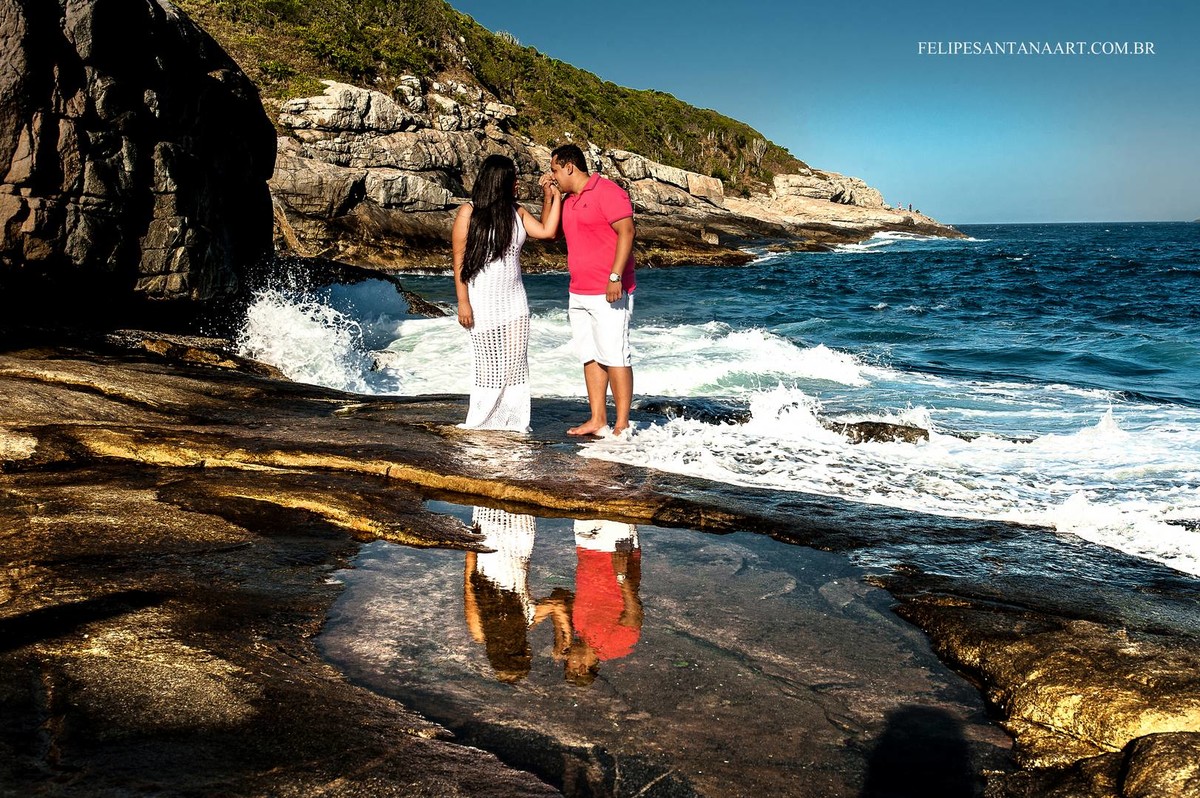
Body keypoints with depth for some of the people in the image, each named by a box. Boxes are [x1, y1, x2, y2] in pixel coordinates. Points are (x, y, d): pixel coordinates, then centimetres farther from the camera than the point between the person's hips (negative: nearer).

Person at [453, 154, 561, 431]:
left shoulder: (517, 212, 9)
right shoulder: (469, 213, -6)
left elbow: (547, 231, 4)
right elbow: (459, 260, -8)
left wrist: (552, 196, 3)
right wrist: (463, 302, -13)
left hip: (514, 299, 5)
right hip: (483, 300, -5)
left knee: (516, 361, 3)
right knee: (488, 363, 0)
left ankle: (512, 419, 10)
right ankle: (482, 420, 12)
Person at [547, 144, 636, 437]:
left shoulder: (607, 191, -9)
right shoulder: (568, 201, 18)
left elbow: (626, 231, -16)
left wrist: (616, 276, -23)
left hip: (609, 294, -9)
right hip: (579, 295, 9)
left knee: (614, 357, -6)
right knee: (590, 357, 8)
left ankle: (622, 424, -1)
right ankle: (597, 420, 13)